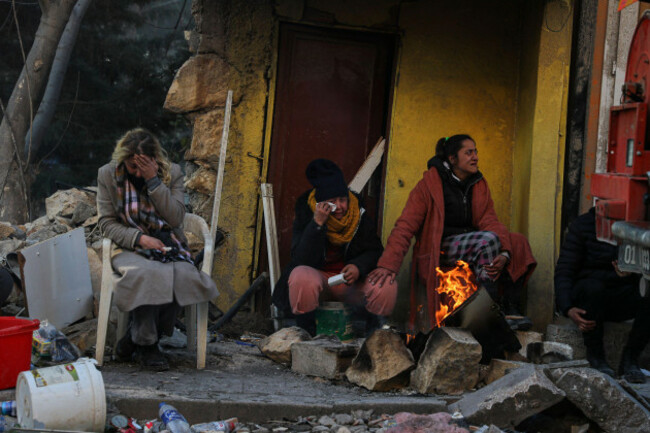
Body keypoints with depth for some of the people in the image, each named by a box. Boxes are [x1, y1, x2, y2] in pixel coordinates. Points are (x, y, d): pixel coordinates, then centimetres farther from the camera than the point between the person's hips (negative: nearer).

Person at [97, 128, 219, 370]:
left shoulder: (171, 173, 3)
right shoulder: (108, 175, 2)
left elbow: (177, 218, -8)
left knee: (184, 276, -32)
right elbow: (107, 223, -1)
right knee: (145, 274, -38)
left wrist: (153, 180, -14)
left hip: (168, 247, 2)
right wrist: (139, 238, -17)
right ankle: (146, 345, -19)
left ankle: (135, 337, -14)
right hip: (130, 248, -2)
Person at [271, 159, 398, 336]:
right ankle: (305, 330, -12)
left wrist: (359, 267, -26)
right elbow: (302, 260, -23)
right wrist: (317, 224, -33)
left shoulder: (360, 216, -3)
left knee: (387, 286, -26)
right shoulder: (305, 216, -11)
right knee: (302, 278, -39)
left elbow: (375, 251, -3)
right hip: (317, 277, -2)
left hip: (351, 280, 3)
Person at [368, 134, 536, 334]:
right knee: (488, 239, -30)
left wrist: (504, 253, -21)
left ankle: (510, 309, -17)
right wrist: (388, 264, -25)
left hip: (470, 246, 6)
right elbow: (405, 226, -11)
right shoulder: (429, 184, -4)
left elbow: (489, 220, 0)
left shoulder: (479, 185, 13)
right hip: (439, 249, -6)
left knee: (517, 242, -15)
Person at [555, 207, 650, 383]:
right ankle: (595, 356, -19)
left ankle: (630, 359, -16)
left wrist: (631, 273, -25)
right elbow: (563, 271, -7)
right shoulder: (583, 225, -5)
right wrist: (568, 309, -24)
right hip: (588, 296, -2)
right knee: (593, 287, -38)